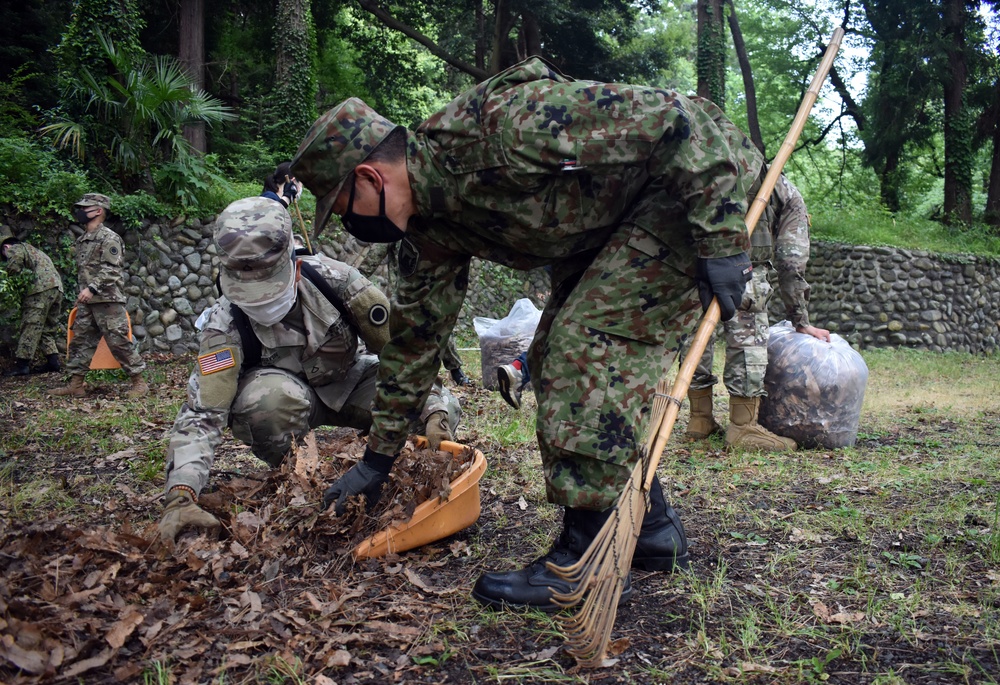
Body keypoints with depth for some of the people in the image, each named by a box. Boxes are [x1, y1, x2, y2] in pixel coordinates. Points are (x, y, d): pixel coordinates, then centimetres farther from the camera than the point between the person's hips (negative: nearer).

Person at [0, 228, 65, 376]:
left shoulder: (14, 249, 6)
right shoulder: (29, 248, 33)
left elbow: (13, 268, -13)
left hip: (42, 288, -9)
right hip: (57, 286, 9)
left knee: (31, 326, -9)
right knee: (48, 327, 14)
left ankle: (22, 364, -11)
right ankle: (53, 361, 11)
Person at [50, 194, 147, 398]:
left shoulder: (109, 238, -9)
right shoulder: (82, 241, 18)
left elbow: (111, 270, -17)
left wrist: (92, 288, -25)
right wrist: (81, 293, 21)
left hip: (107, 301, -9)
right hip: (86, 302, 9)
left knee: (119, 342, -7)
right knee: (80, 341, 8)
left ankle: (139, 382, -1)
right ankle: (75, 385, 14)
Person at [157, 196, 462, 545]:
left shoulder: (331, 277, -27)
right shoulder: (226, 322, -28)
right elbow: (201, 413, -33)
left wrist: (435, 411, -30)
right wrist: (180, 498, -48)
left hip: (344, 383, 2)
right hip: (283, 388, -1)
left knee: (441, 409, -21)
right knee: (274, 398, -40)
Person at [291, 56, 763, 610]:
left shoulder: (502, 122, -31)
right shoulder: (431, 227, -2)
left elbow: (677, 121, -29)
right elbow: (414, 338, 6)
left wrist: (721, 242, -26)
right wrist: (378, 459, 10)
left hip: (703, 190, -9)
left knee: (589, 344, -19)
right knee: (557, 360, 4)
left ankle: (588, 559, -11)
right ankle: (650, 528, 15)